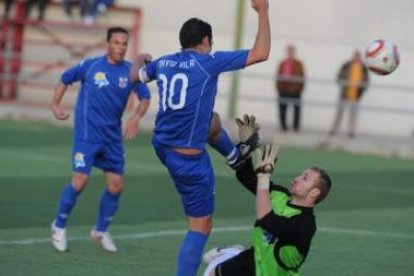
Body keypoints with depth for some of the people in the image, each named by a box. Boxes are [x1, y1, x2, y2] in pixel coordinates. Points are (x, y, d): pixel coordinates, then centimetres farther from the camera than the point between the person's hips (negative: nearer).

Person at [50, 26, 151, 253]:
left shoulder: (130, 71, -1)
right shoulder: (90, 66, -6)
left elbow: (145, 97, 1)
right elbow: (65, 79, 9)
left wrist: (135, 117, -16)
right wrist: (55, 105, 4)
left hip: (113, 136, 4)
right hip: (87, 133, -4)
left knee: (116, 185, 3)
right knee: (80, 180, -14)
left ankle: (101, 230, 25)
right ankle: (59, 226, 7)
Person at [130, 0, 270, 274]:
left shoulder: (163, 62, 6)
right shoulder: (209, 62, -13)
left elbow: (136, 75, 29)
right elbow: (261, 54, -14)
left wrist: (139, 60, 51)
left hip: (162, 146, 7)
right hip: (189, 159, -7)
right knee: (201, 228, 0)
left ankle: (236, 157, 63)